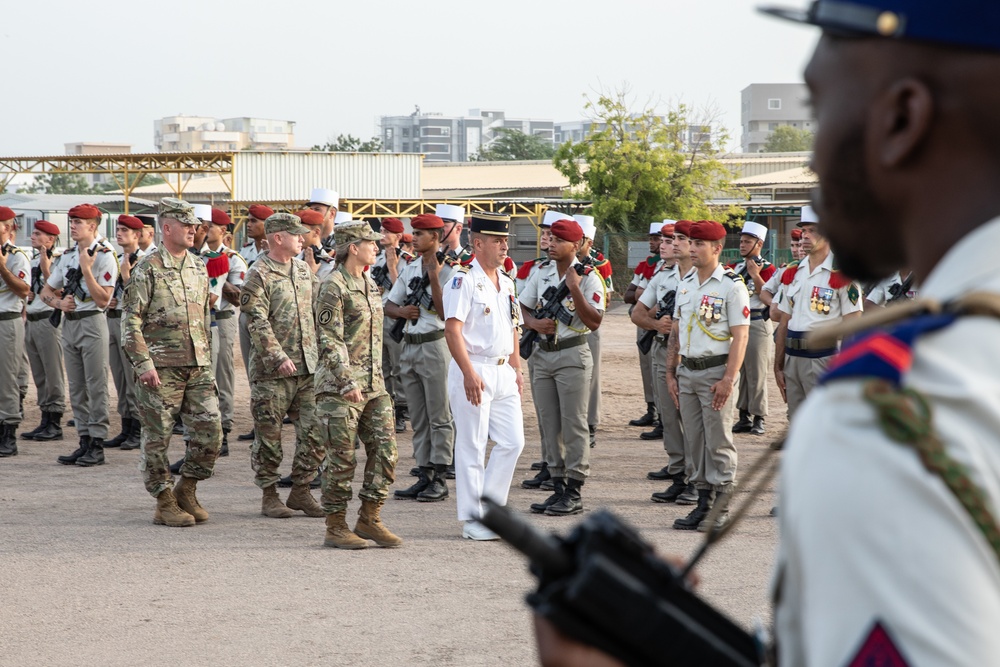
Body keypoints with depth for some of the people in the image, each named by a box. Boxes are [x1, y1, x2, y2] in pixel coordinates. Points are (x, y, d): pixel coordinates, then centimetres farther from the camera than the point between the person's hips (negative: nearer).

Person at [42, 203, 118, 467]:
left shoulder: (105, 256, -9)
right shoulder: (67, 256, 13)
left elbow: (103, 299, -17)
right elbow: (46, 291, 19)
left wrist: (86, 270, -21)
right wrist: (59, 303, -2)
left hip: (92, 322, -7)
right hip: (69, 323, 7)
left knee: (96, 387, -4)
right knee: (76, 388, 10)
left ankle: (97, 445, -1)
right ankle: (84, 441, 16)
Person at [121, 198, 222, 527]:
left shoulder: (199, 268, 14)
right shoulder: (148, 269, -6)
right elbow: (130, 320, -9)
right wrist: (144, 364, -15)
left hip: (197, 367, 6)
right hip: (161, 368, -6)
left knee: (210, 432, 1)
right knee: (158, 437, 1)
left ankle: (186, 490, 19)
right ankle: (165, 503, 11)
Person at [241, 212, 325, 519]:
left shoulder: (304, 270, 14)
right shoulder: (259, 274, -8)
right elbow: (257, 321, -14)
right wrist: (278, 357, -21)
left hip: (308, 367, 6)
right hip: (271, 370, -6)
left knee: (314, 432, 3)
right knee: (269, 436, 2)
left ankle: (300, 491, 14)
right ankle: (269, 495, 12)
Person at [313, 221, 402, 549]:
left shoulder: (370, 284, 15)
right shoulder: (333, 287, -10)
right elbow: (330, 341, -16)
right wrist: (348, 382, -22)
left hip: (374, 384, 8)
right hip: (339, 385, -8)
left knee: (385, 450, 1)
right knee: (342, 459, -3)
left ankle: (369, 518, 11)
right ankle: (335, 528, 7)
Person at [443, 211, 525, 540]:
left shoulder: (506, 282, 14)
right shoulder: (463, 280, -10)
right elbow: (452, 330, -17)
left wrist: (517, 370, 16)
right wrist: (469, 374, -23)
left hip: (503, 372, 8)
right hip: (474, 370, -8)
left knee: (512, 442, 5)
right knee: (472, 447, -1)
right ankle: (472, 520, 6)